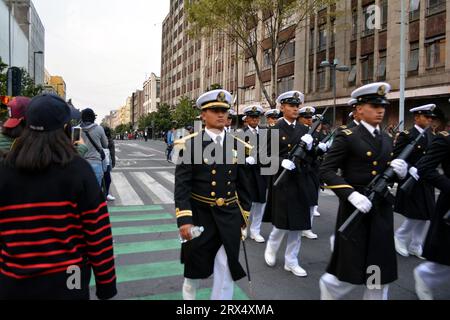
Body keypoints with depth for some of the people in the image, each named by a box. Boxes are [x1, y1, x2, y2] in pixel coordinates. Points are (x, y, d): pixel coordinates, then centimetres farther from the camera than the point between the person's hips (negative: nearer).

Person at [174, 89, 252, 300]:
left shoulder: (237, 145, 2)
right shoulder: (190, 144, -9)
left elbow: (242, 183, 8)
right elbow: (182, 185, -12)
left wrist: (244, 215, 10)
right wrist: (184, 220, -19)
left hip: (229, 216, 2)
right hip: (200, 215, -2)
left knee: (227, 268, 4)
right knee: (196, 265, 17)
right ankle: (189, 293, 50)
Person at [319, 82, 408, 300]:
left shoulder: (387, 140, 13)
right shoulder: (347, 137, -9)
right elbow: (326, 171, -15)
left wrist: (401, 171, -5)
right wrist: (352, 195, -25)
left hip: (382, 210, 6)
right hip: (355, 209, -6)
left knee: (381, 269, 12)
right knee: (351, 270, 4)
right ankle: (328, 287, 34)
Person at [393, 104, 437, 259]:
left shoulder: (432, 136, 11)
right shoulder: (406, 135, -10)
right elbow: (397, 158, -15)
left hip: (427, 183, 7)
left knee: (425, 216, 10)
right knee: (416, 215, -4)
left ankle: (415, 246, 22)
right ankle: (399, 237, 19)